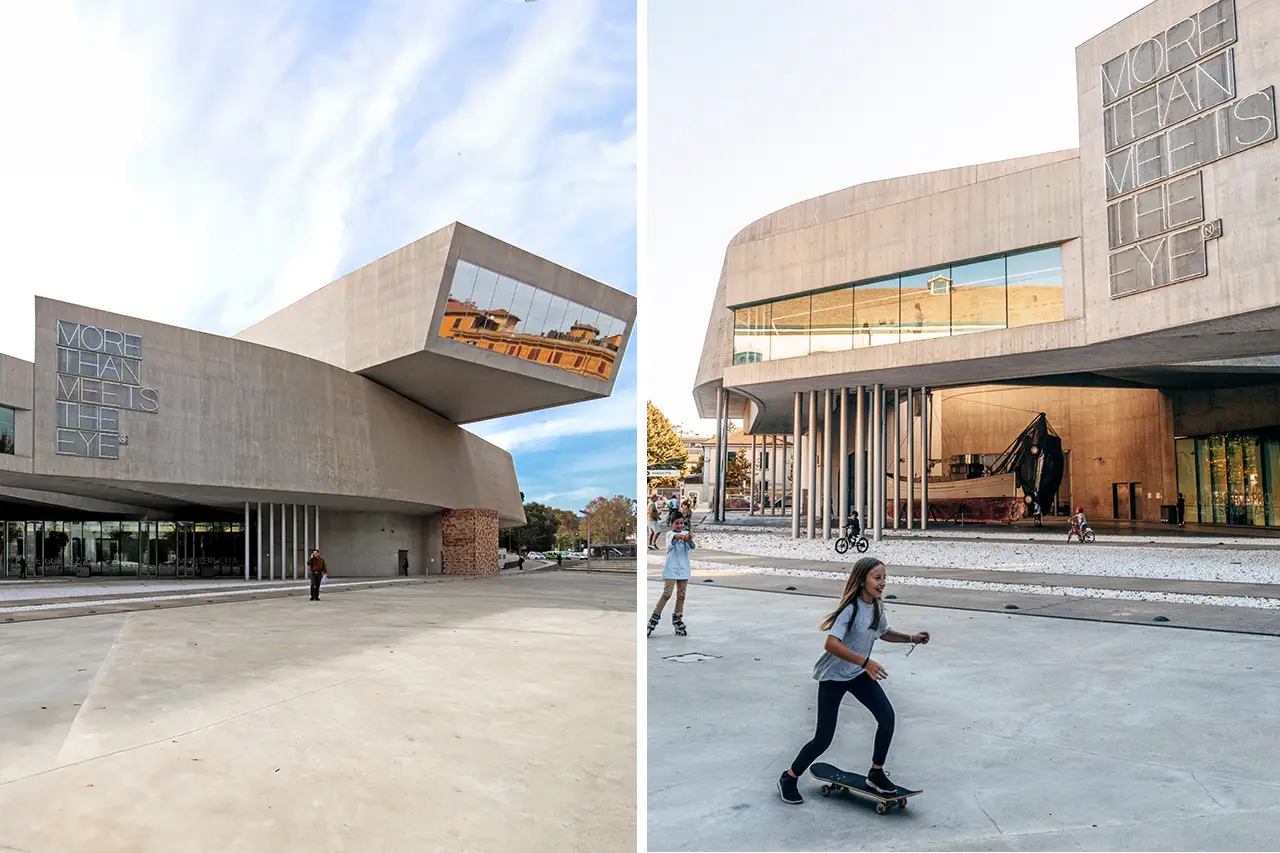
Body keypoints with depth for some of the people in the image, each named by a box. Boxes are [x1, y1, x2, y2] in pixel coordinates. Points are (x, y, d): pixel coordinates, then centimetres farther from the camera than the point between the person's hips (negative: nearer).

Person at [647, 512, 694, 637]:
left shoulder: (686, 534, 7)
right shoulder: (670, 534, -3)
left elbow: (692, 546, -12)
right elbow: (677, 536, -28)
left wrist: (689, 540, -37)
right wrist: (685, 537, -52)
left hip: (684, 569, 4)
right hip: (671, 569, -4)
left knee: (681, 595, 7)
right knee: (667, 593, -12)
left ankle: (677, 620, 19)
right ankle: (654, 619, -3)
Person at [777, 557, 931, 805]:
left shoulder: (877, 607, -2)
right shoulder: (850, 608, -26)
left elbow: (884, 633, 19)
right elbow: (831, 644, -37)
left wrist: (912, 638, 6)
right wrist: (865, 661, -43)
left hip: (858, 674, 7)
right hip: (833, 677, -6)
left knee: (887, 717, -11)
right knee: (823, 738, -4)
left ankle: (876, 774, 9)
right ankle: (788, 778, 17)